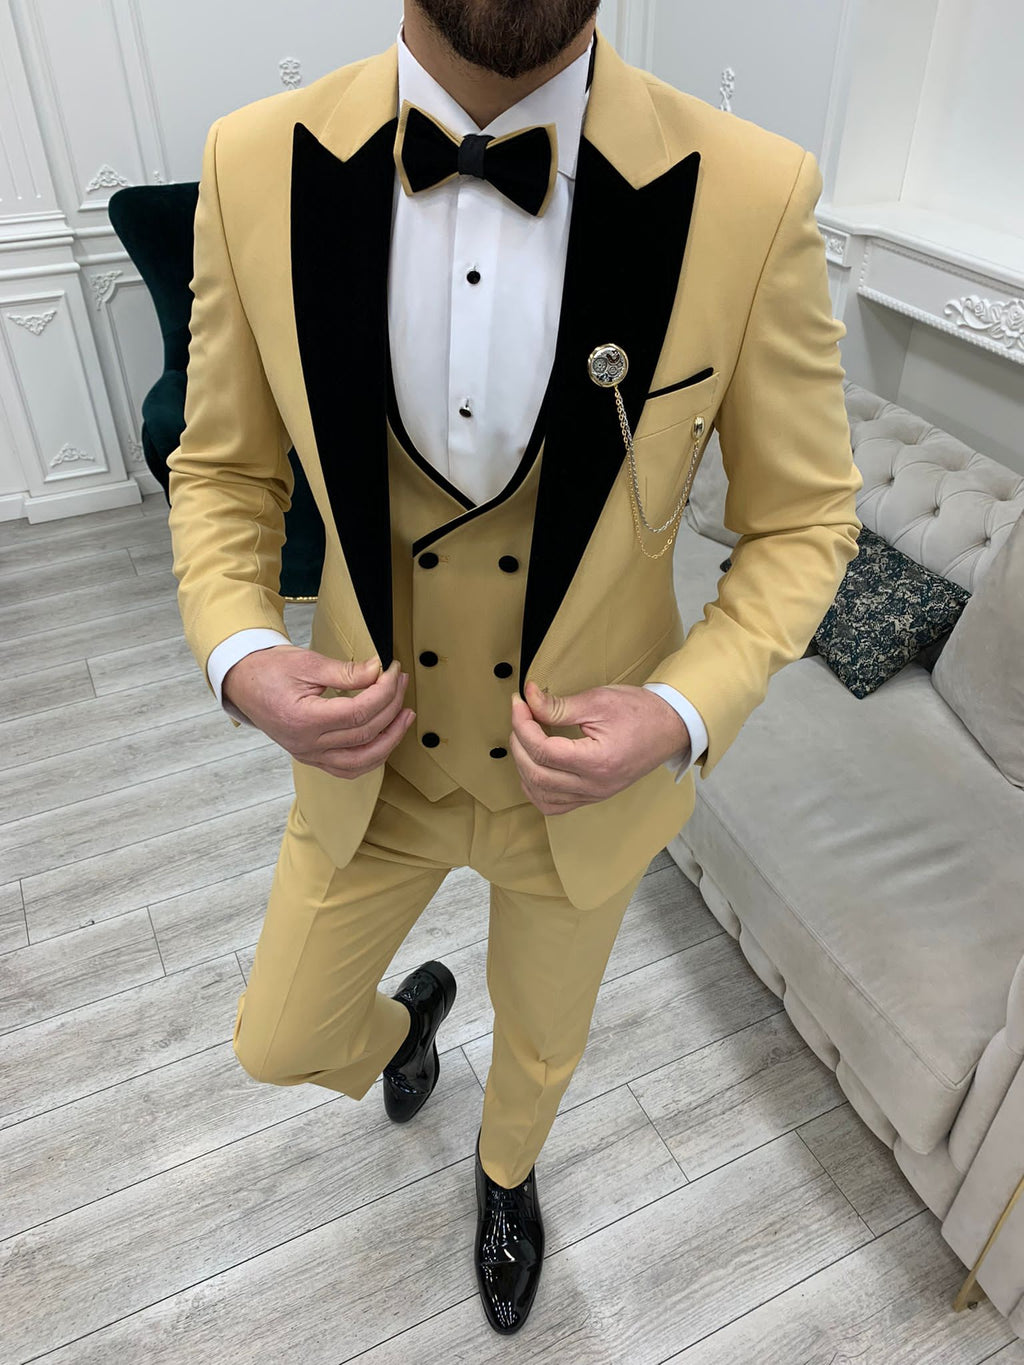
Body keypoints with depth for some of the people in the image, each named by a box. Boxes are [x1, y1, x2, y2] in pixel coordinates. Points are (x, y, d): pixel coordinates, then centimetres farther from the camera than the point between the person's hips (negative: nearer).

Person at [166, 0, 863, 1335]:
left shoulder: (753, 196, -21)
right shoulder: (259, 166, -15)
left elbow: (803, 520, -9)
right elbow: (222, 468, -2)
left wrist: (682, 713, -25)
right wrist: (242, 657, -21)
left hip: (586, 780, -1)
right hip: (371, 765, 2)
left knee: (543, 1043, 27)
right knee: (282, 1043, 23)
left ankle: (507, 1168, 67)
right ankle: (405, 1016, 63)